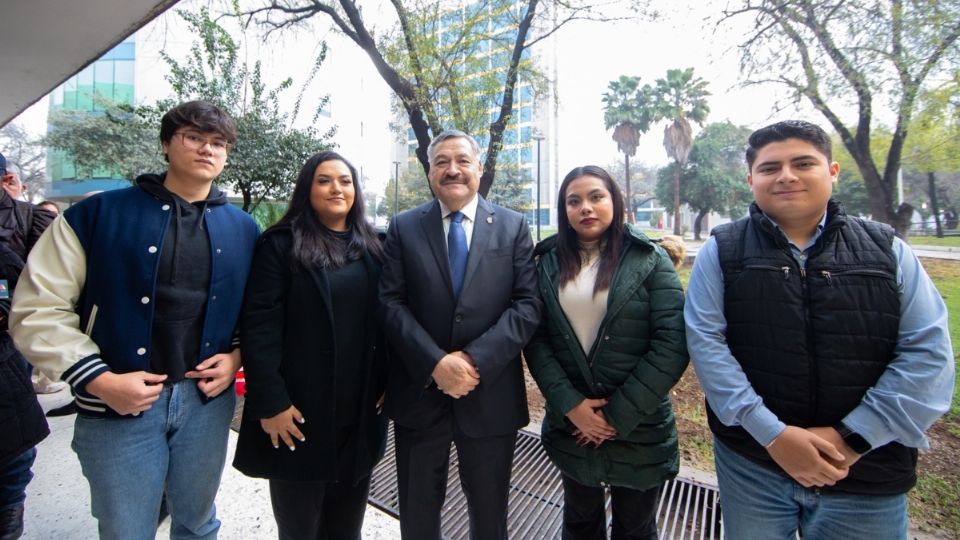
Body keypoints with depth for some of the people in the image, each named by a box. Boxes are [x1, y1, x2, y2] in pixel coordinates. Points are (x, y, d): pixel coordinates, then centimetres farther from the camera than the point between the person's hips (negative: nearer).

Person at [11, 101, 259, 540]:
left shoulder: (242, 228, 5)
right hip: (118, 406, -2)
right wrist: (99, 379, -14)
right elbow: (38, 309, -5)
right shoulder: (97, 214, -3)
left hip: (208, 399, 3)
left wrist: (237, 355, -5)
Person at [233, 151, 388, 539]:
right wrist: (270, 402, -15)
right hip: (300, 412, -3)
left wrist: (388, 384, 2)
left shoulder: (372, 247, 7)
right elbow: (259, 326, -11)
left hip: (360, 412, 4)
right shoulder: (280, 245, -6)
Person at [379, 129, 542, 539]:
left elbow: (528, 304, -7)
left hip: (491, 393, 0)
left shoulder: (513, 227, 1)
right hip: (419, 390, 1)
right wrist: (435, 363, -17)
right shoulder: (403, 227, 2)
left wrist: (475, 360, -17)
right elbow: (391, 302, -5)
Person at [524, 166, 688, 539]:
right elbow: (535, 339, -4)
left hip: (638, 429, -2)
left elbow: (672, 345, -13)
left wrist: (619, 415, -15)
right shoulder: (549, 263, 1)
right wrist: (569, 403, -14)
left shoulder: (650, 260, -7)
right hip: (570, 426, 2)